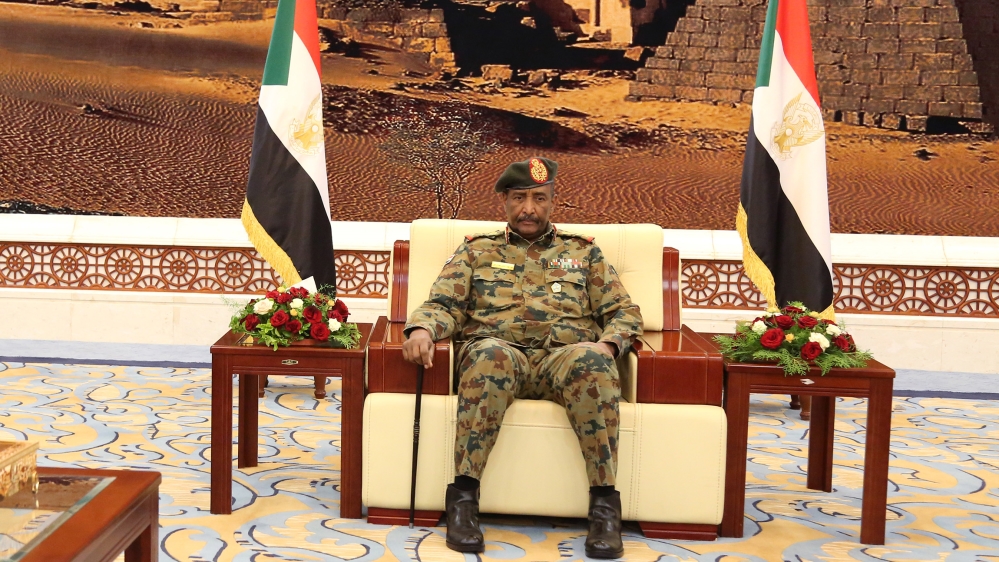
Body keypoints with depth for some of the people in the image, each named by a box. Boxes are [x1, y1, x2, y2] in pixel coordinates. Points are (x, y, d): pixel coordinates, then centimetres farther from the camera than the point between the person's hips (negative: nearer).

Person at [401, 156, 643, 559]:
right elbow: (443, 304, 13)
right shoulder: (477, 250, 25)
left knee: (591, 360, -37)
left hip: (564, 355, 1)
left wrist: (608, 344, -5)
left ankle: (604, 503, -34)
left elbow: (624, 311, 18)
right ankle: (463, 495, -35)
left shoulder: (583, 252, 26)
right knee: (490, 354, -39)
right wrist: (422, 328, -12)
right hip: (501, 351, 0)